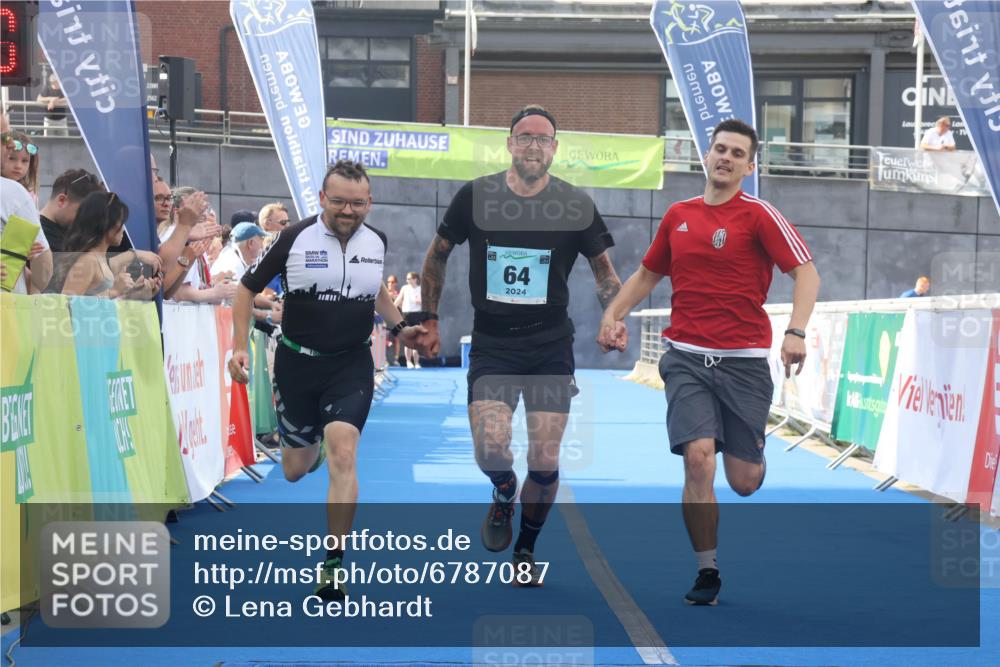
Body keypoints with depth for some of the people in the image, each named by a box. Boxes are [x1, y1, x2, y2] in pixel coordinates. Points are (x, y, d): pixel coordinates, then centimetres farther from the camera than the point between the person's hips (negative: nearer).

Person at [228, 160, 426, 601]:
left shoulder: (376, 242, 0)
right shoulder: (295, 238, -11)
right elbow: (248, 287, 0)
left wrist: (398, 326, 12)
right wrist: (239, 346, -7)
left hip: (351, 365, 1)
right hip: (297, 362, 0)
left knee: (342, 452, -20)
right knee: (295, 470, 11)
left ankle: (334, 565, -14)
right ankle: (310, 446, 54)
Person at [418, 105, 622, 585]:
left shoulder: (576, 205, -2)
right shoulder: (475, 197, -2)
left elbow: (604, 271, 7)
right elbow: (436, 256, 12)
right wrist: (430, 320, 11)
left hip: (551, 346, 0)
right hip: (491, 345, 0)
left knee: (545, 463, -1)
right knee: (490, 449, -19)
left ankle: (525, 551, 23)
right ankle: (503, 494, 18)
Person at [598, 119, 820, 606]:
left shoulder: (758, 215, -3)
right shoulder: (678, 215, 10)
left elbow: (806, 273, -10)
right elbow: (647, 274, 24)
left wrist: (796, 331, -25)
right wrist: (614, 314, 10)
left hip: (744, 360, -2)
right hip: (687, 359, 2)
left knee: (744, 482, 1)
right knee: (699, 457, -18)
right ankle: (707, 572, -4)